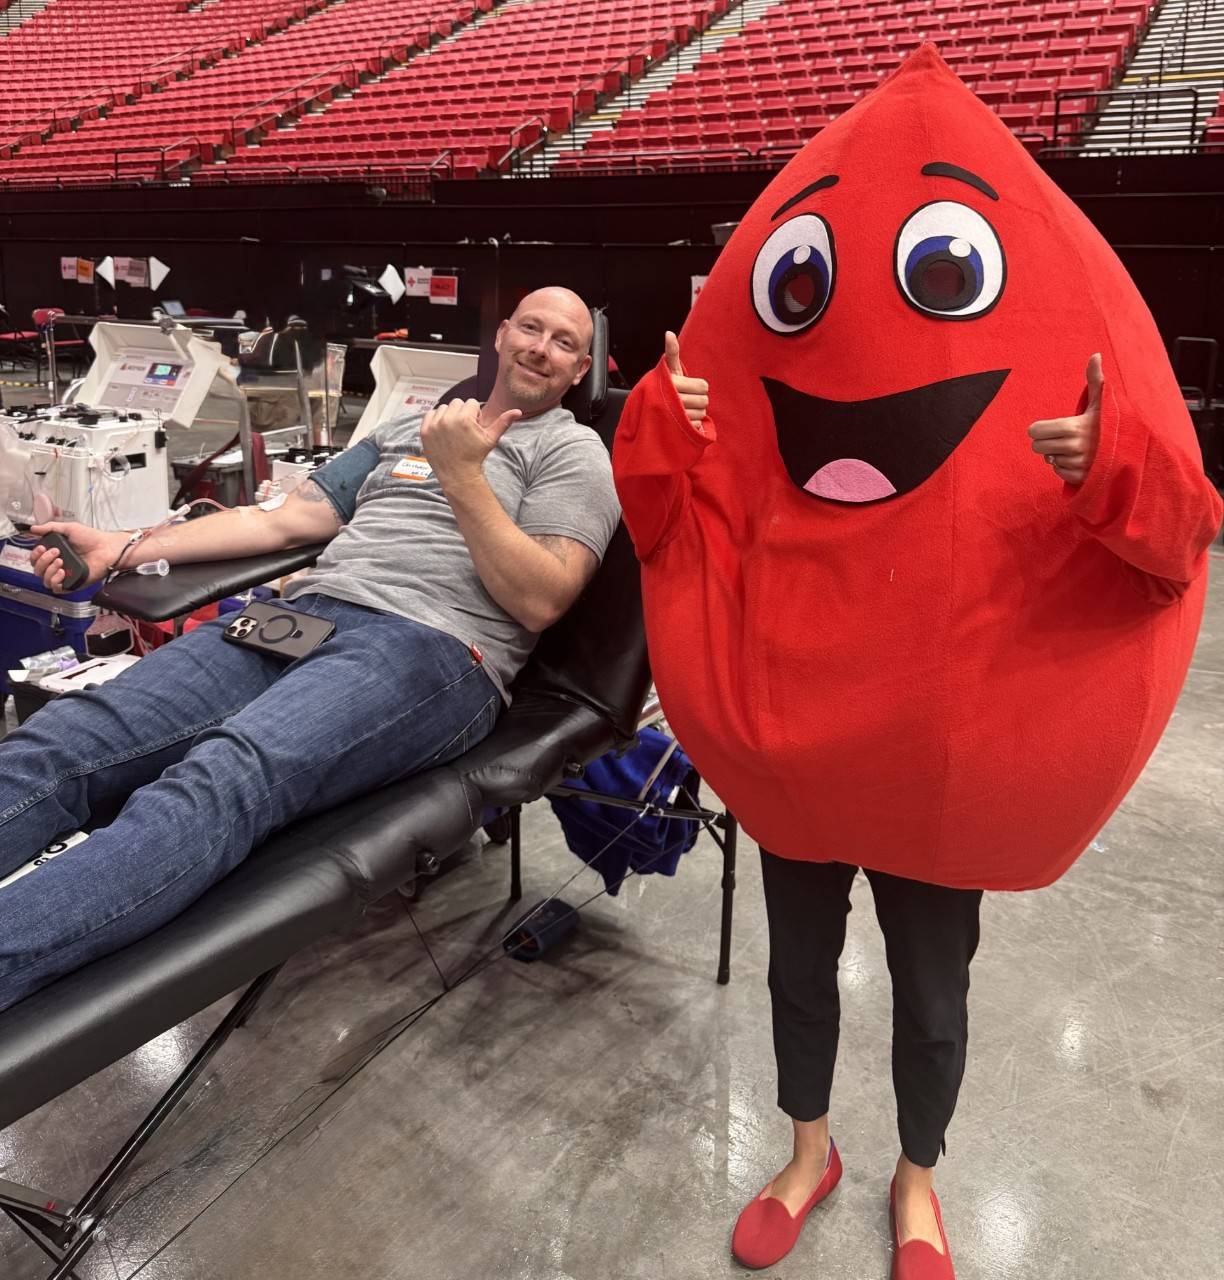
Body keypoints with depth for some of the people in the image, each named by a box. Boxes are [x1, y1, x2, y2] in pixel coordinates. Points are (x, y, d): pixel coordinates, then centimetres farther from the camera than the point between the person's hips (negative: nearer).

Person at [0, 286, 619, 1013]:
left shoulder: (573, 451, 12)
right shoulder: (410, 429, 30)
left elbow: (540, 601, -3)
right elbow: (286, 519, 25)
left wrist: (463, 475, -10)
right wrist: (126, 549, 18)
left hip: (432, 648, -6)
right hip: (299, 616, 6)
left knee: (224, 781, -35)